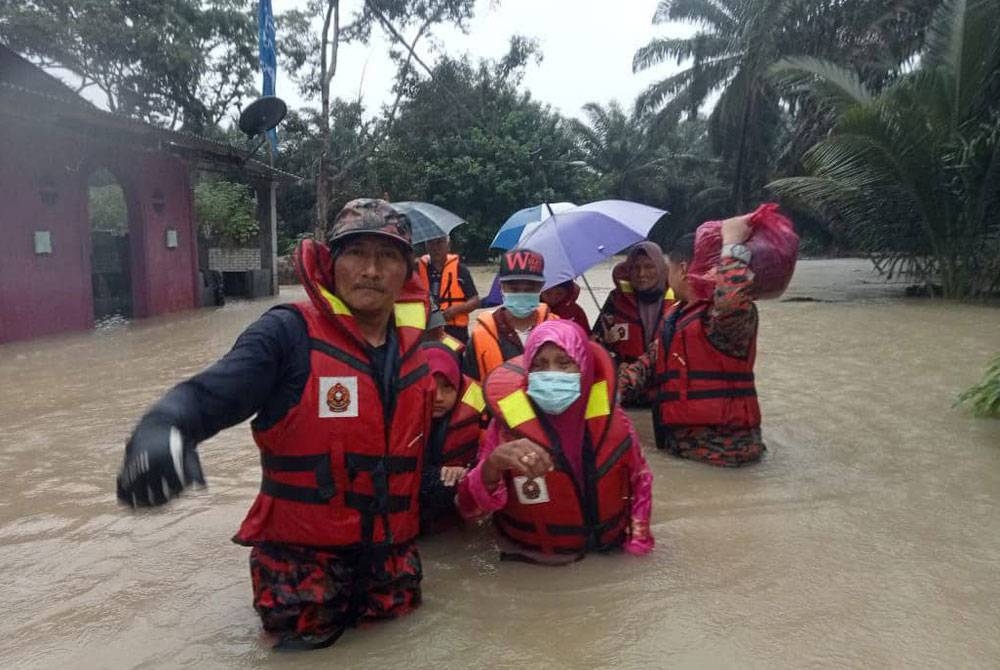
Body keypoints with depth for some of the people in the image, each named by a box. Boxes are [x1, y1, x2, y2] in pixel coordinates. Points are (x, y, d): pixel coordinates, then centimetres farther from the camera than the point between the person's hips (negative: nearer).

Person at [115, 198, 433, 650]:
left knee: (392, 609, 21)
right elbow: (209, 394, -28)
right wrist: (162, 429, -49)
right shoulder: (289, 333, -17)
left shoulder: (418, 346, 0)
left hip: (389, 550, 5)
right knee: (305, 632, 10)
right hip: (304, 549, -4)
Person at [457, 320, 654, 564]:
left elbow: (639, 482, 4)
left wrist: (638, 540, -1)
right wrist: (493, 464, -40)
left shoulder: (612, 420, -13)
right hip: (532, 556, -2)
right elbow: (470, 508, -23)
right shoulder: (508, 425, -19)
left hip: (607, 548, 2)